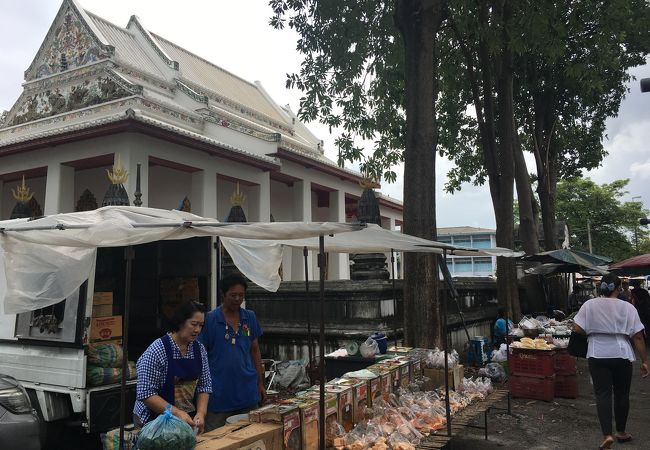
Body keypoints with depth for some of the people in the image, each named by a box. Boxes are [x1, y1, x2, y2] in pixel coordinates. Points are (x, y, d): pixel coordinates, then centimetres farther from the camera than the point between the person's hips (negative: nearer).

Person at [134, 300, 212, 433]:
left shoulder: (199, 349, 0)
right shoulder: (157, 350, -18)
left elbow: (205, 385, 3)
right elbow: (145, 393, -20)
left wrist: (201, 413, -13)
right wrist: (177, 413, -27)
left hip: (189, 420, 5)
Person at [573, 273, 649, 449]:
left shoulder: (589, 305, -3)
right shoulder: (627, 307, -5)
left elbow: (578, 329, -4)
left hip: (597, 355, 0)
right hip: (622, 355, 0)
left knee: (603, 394, 3)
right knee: (622, 395, 16)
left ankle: (607, 435, -8)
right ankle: (621, 432, 31)